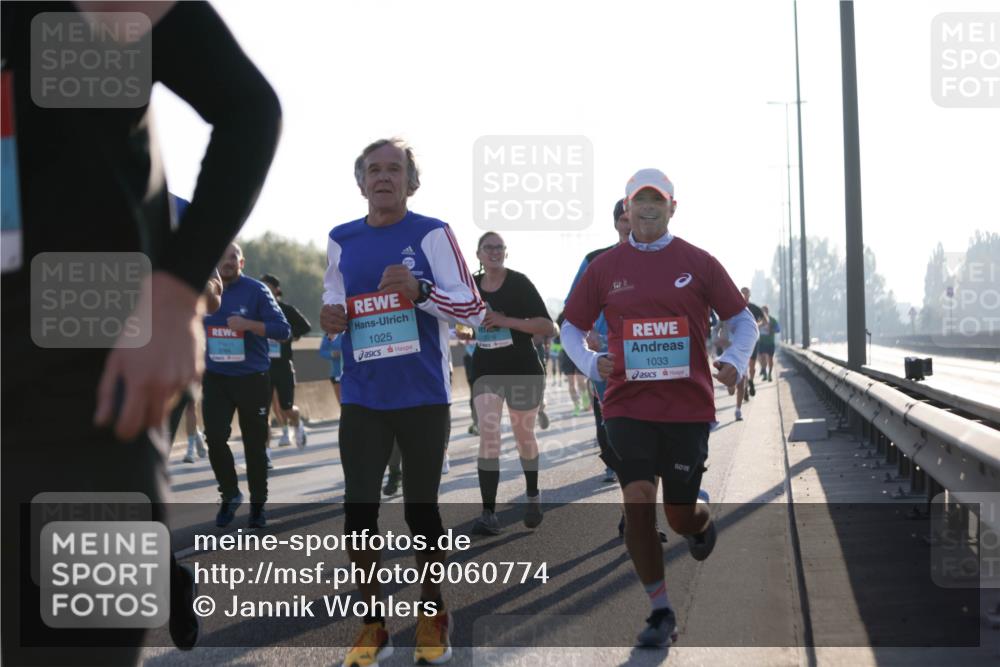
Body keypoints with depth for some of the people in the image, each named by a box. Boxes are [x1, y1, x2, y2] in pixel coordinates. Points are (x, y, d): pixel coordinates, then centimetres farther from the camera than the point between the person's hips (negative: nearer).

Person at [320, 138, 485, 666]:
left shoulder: (432, 234, -6)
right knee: (359, 508, 0)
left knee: (421, 507, 7)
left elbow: (474, 310, -8)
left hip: (423, 397, -3)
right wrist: (331, 315, -2)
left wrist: (420, 290, -24)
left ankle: (432, 617, 23)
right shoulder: (341, 240, 7)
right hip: (363, 398, 3)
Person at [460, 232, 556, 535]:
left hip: (523, 371, -3)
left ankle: (533, 496, 38)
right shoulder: (471, 285, 2)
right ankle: (489, 514, -16)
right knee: (488, 434, -13)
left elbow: (548, 328, -18)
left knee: (524, 437, 12)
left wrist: (506, 321, -25)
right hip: (486, 371, 3)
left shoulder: (519, 283, -11)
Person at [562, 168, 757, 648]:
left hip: (688, 406, 0)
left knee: (681, 517, 4)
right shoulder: (605, 268, 5)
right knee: (637, 501, -13)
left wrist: (735, 361, -11)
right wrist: (590, 363, -7)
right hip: (627, 405, 1)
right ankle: (661, 612, 1)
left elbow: (743, 321, 8)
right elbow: (571, 329, 13)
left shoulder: (698, 264, 2)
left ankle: (702, 516, 44)